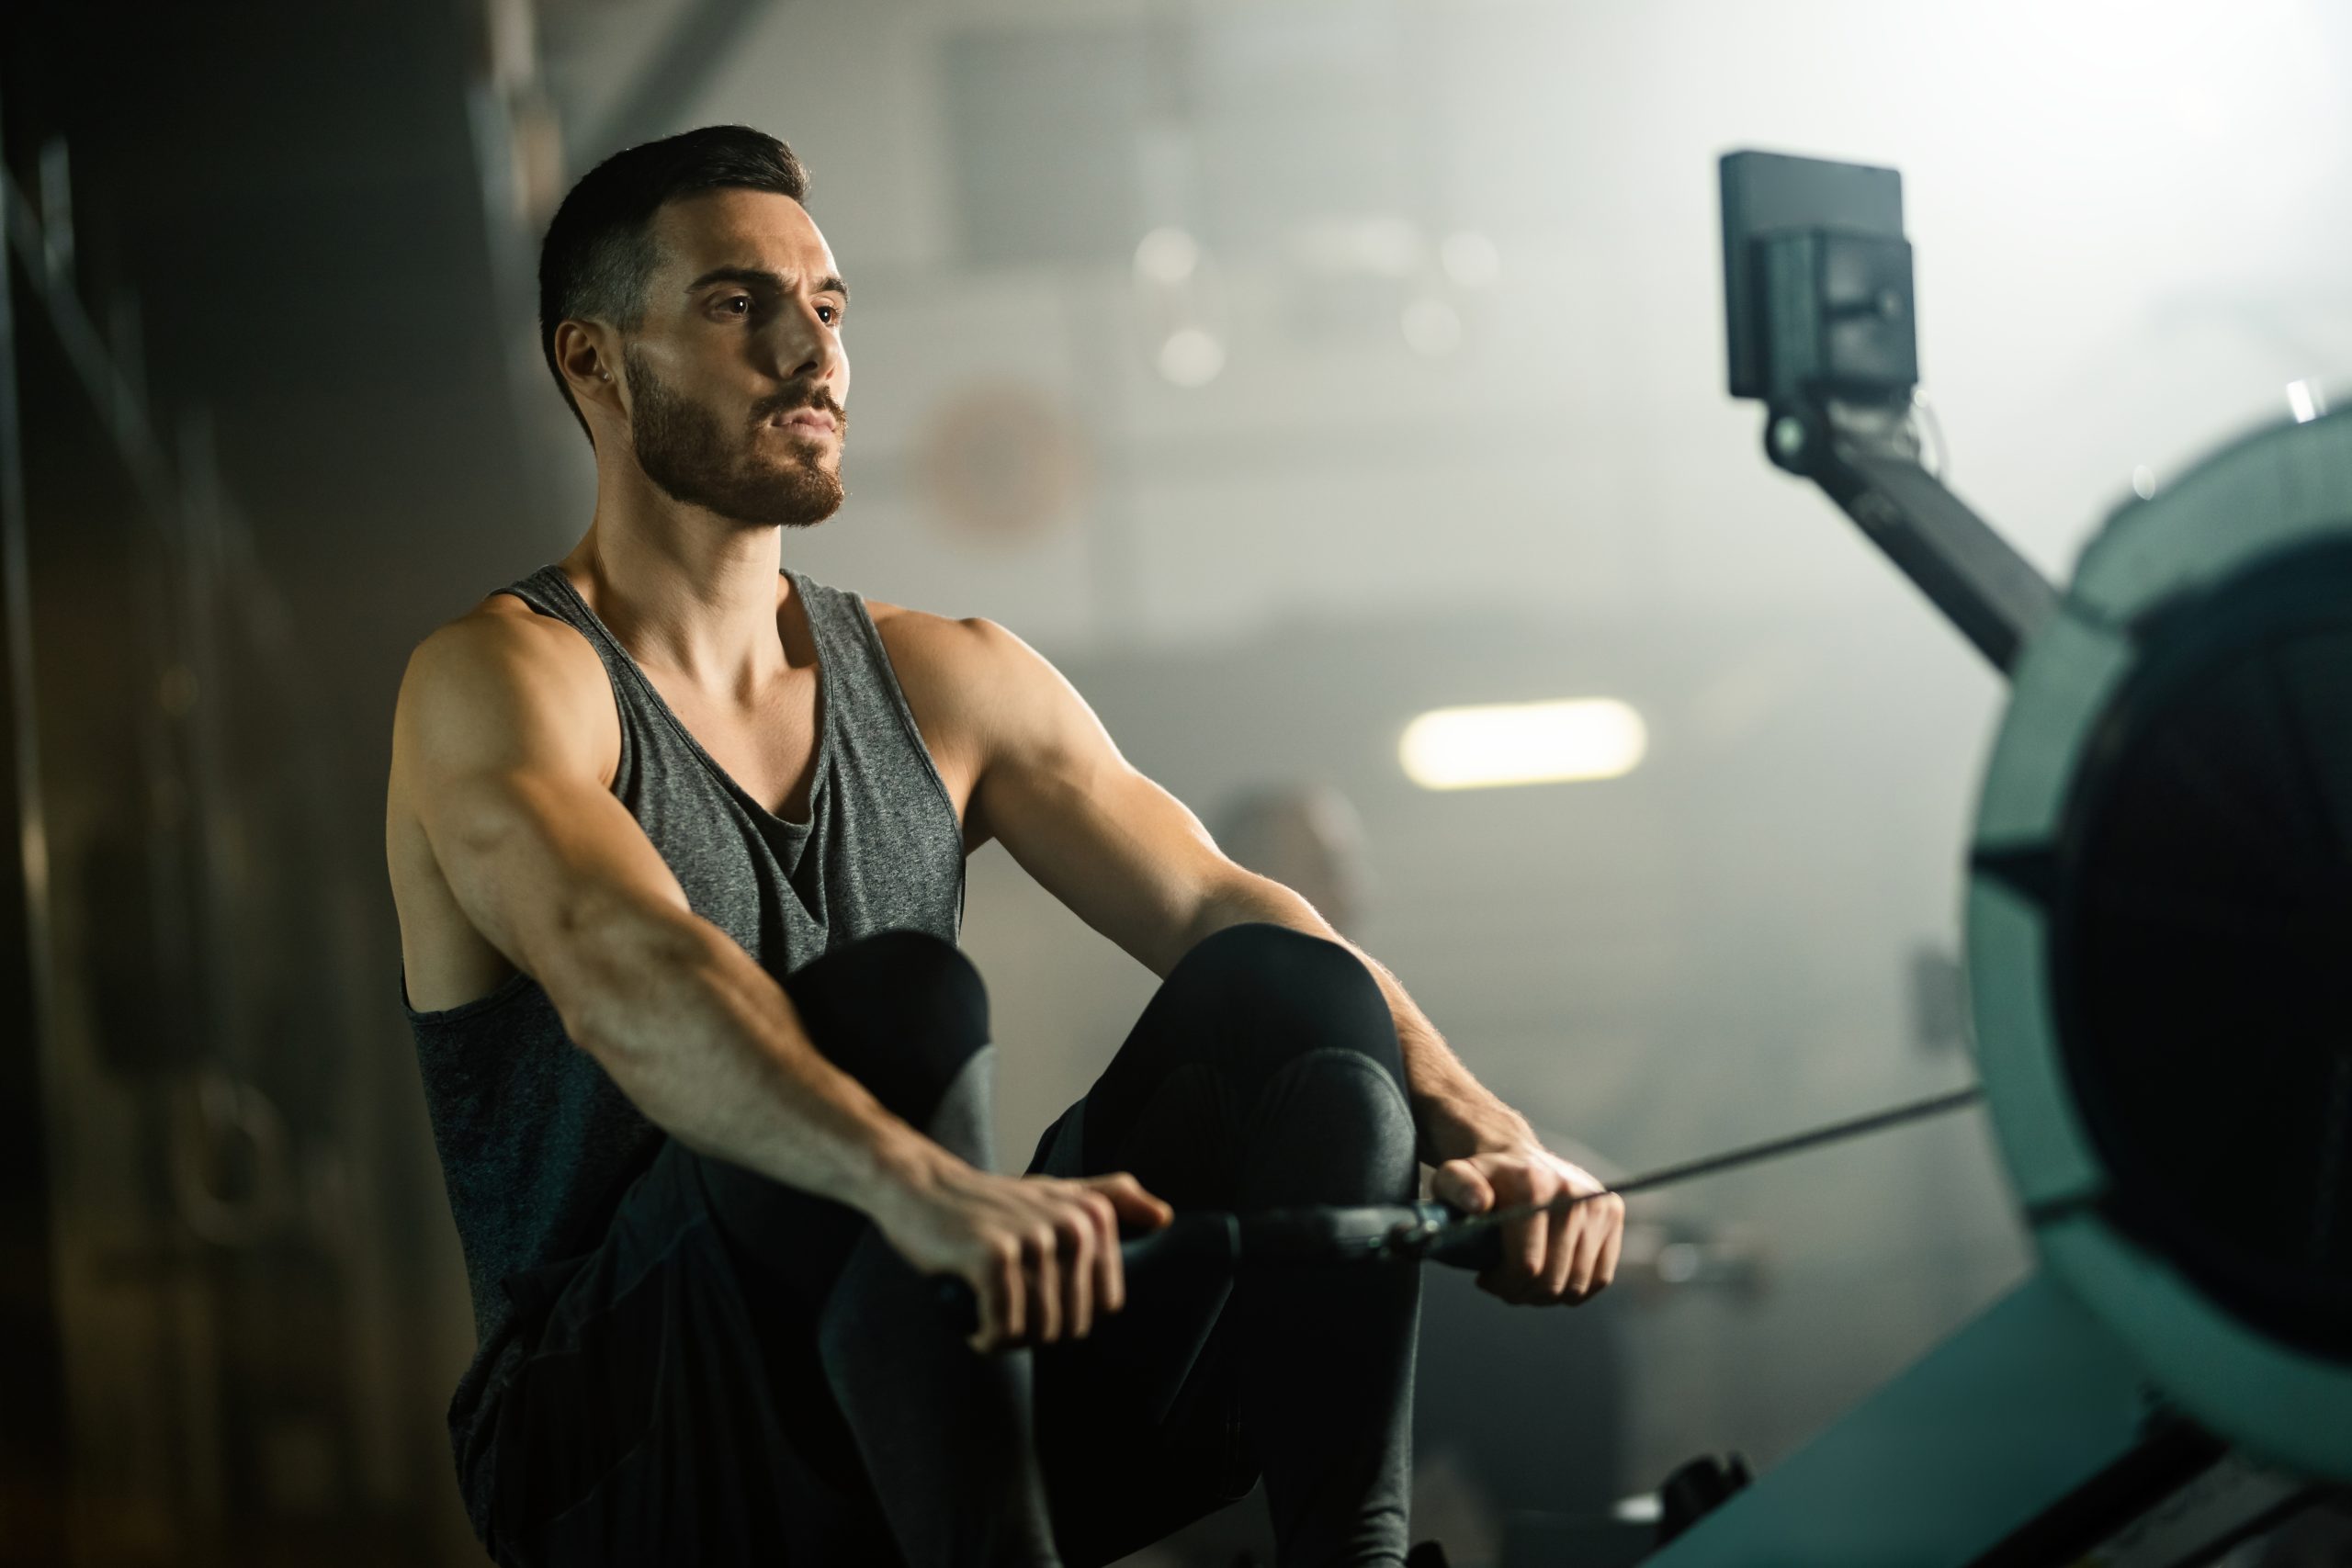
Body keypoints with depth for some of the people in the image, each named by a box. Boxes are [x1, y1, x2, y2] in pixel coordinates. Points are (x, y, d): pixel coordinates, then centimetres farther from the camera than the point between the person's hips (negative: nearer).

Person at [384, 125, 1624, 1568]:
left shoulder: (945, 684, 12)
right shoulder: (499, 688, -7)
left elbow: (1220, 908, -1)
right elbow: (622, 972, -29)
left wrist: (1479, 1130, -21)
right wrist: (924, 1189, -48)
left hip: (945, 1405, 6)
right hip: (634, 1452, -5)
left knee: (1291, 998, -15)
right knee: (896, 1006, -32)